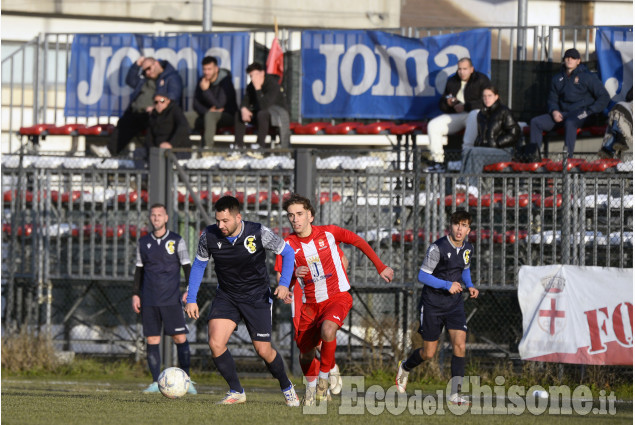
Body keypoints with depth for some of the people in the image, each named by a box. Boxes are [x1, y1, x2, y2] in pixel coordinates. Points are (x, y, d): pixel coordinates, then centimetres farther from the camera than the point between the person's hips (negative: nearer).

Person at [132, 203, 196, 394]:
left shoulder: (177, 241, 2)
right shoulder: (143, 242, 10)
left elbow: (187, 267, 2)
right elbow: (139, 270, 16)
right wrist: (135, 294, 9)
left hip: (171, 300, -2)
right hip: (149, 300, 2)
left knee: (180, 338, -8)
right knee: (152, 339, -1)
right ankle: (156, 382, 4)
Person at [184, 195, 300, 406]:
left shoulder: (259, 233, -20)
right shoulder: (209, 236, -14)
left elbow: (287, 252, -5)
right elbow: (199, 264, 5)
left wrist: (284, 284, -18)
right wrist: (191, 299, 0)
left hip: (257, 297, -2)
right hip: (226, 296, 2)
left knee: (264, 351, 0)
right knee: (216, 343, -18)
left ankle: (286, 387, 29)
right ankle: (236, 392, -1)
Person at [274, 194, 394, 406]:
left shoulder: (329, 233, -7)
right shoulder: (289, 245, -5)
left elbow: (359, 242, 7)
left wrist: (380, 267, 9)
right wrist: (294, 274, -26)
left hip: (337, 297, -3)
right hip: (310, 303, 3)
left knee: (327, 330, -33)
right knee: (306, 354, 6)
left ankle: (324, 377, -10)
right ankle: (312, 388, 37)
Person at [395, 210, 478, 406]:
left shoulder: (467, 248, 2)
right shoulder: (438, 248, -18)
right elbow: (422, 276, -17)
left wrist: (470, 286, 3)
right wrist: (447, 285, -27)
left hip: (454, 303, 4)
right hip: (432, 304, -4)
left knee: (460, 345, -14)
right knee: (429, 353, 3)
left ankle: (454, 395, -10)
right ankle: (405, 367, 37)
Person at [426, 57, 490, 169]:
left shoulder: (481, 80, -1)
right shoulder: (452, 82, 16)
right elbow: (441, 105, 18)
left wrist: (465, 106, -17)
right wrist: (447, 103, -7)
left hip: (473, 113, -5)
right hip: (455, 116, 5)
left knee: (475, 116, -42)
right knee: (433, 125, -16)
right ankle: (437, 161, -18)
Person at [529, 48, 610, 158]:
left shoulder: (587, 77, -1)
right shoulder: (558, 79, 14)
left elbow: (604, 97, -2)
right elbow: (552, 99, 22)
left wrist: (590, 111, -12)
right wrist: (554, 111, -1)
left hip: (580, 113, -6)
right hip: (563, 113, 6)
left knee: (569, 123, -41)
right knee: (535, 122, -8)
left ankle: (568, 156, -46)